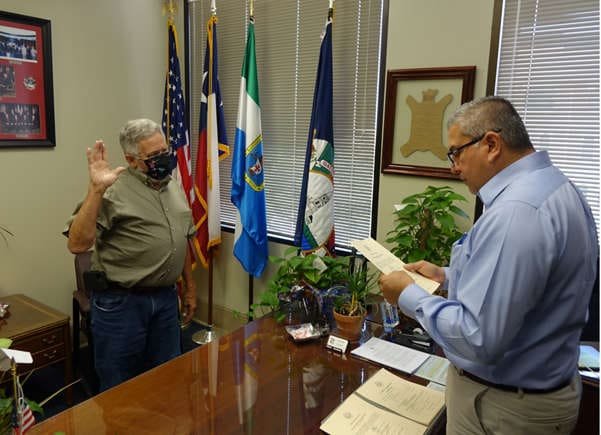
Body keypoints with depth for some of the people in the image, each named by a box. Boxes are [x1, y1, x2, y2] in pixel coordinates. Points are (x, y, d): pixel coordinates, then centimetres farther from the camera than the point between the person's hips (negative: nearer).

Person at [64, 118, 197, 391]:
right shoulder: (113, 190, -15)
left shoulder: (174, 187, 8)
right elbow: (77, 244, -23)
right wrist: (96, 189, -30)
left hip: (165, 298, 6)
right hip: (120, 302, -6)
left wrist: (189, 287, 18)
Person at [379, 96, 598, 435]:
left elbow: (478, 339, -31)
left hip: (501, 406, -9)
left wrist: (409, 295, -18)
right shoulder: (555, 189, 3)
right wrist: (448, 276, 9)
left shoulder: (516, 211, -30)